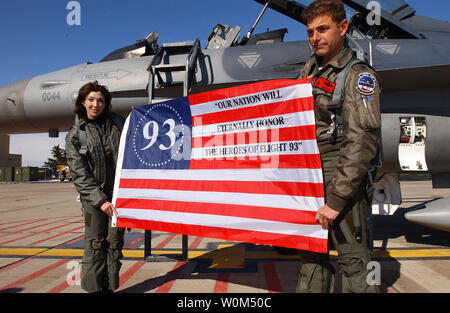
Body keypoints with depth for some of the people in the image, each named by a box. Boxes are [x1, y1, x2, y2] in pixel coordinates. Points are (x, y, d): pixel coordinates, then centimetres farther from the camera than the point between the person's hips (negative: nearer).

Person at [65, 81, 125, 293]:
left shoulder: (116, 123, 7)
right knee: (95, 243, -1)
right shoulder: (75, 136, 0)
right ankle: (94, 287, 12)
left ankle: (110, 287, 18)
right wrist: (100, 200, -15)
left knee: (115, 241, 7)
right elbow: (79, 174, -7)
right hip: (93, 196, -2)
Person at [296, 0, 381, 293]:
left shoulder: (359, 76, -9)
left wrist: (336, 199, -23)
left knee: (354, 258, -2)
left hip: (339, 173, -7)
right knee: (312, 253, 15)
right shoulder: (311, 67, 13)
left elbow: (362, 143, -18)